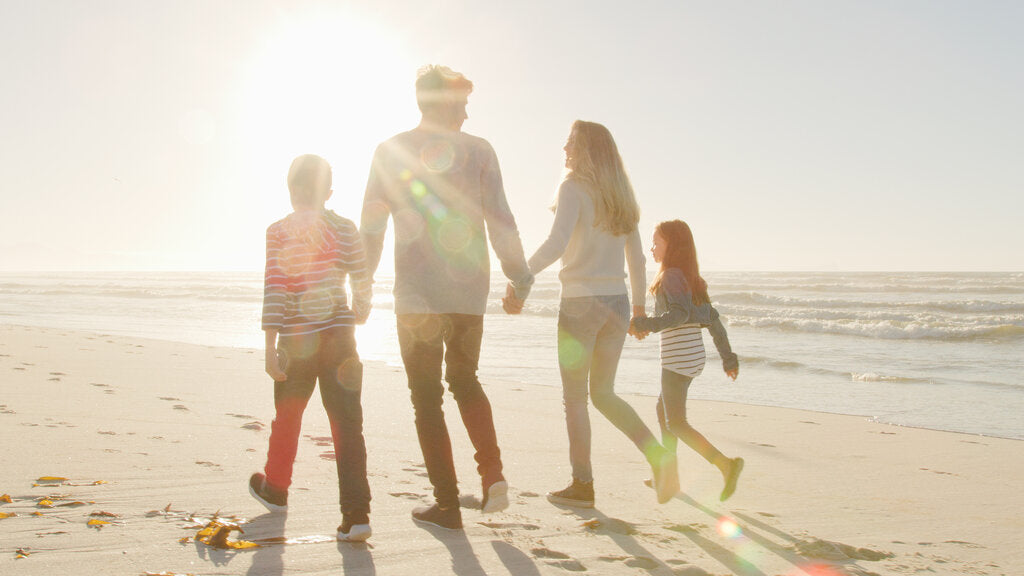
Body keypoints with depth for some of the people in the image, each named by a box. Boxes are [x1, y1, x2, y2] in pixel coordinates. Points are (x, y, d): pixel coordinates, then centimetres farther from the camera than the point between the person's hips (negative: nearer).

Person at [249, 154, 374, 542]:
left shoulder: (279, 233, -5)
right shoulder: (345, 229, 3)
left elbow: (274, 289, -11)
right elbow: (362, 281, 10)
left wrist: (270, 346, -12)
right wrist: (360, 313, 32)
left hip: (297, 339, -1)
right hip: (339, 335, 1)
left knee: (288, 416, 20)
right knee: (347, 424, -2)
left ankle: (275, 489, 41)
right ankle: (356, 514, -10)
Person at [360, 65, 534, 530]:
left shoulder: (392, 152, 1)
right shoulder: (478, 150, 2)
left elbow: (371, 224, 2)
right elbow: (500, 219, -1)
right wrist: (519, 274, 11)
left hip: (417, 291, -2)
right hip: (469, 288, 2)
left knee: (427, 394, 6)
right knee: (464, 378, 21)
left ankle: (447, 504, 4)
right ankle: (492, 471, 3)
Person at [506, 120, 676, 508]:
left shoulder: (574, 188, -9)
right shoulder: (620, 195, 12)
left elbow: (557, 243, -25)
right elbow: (637, 257, 17)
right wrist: (639, 305, 27)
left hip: (580, 304, -6)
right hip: (616, 302, 7)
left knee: (574, 397, 6)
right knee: (603, 394, 15)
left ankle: (582, 486, 11)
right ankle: (658, 455, -3)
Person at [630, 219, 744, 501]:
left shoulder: (672, 275, -12)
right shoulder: (692, 278, 14)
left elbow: (681, 313, -27)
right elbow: (711, 318, 15)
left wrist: (645, 325, -26)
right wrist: (728, 358, 17)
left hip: (678, 358, -9)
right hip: (693, 356, 9)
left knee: (676, 423, -7)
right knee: (663, 410, 21)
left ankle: (726, 464, -20)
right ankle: (669, 475, 25)